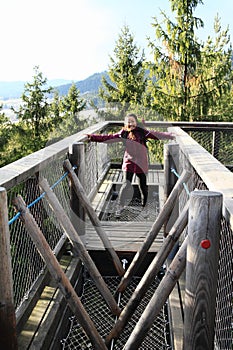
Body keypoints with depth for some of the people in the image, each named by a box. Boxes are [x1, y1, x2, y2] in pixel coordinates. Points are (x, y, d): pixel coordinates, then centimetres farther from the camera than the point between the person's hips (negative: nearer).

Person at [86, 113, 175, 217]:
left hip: (141, 163, 0)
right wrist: (92, 137, -4)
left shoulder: (142, 132, -2)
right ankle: (119, 207, 5)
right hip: (129, 162, 0)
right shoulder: (123, 134, 2)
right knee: (126, 184, -9)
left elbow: (156, 134, -9)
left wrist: (170, 135, -19)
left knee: (143, 186, 10)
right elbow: (108, 137, 1)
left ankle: (145, 207, 29)